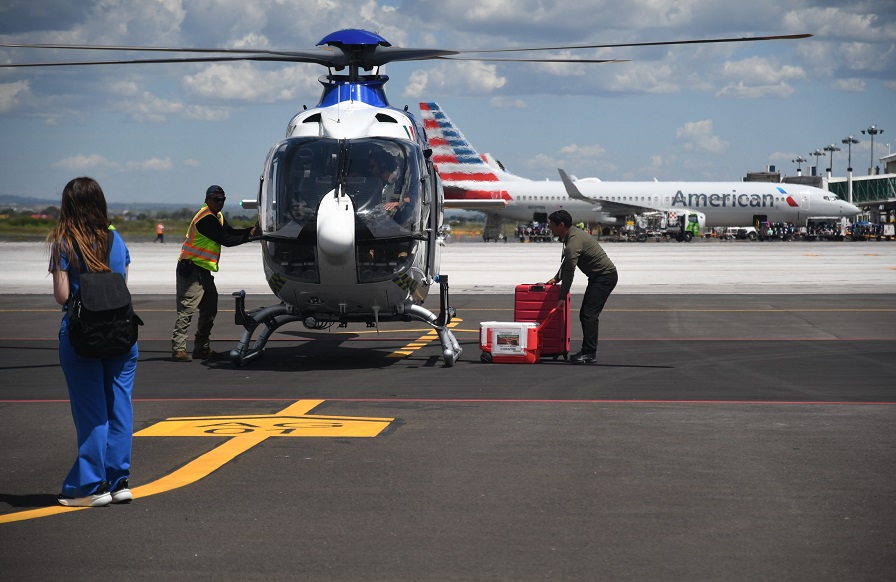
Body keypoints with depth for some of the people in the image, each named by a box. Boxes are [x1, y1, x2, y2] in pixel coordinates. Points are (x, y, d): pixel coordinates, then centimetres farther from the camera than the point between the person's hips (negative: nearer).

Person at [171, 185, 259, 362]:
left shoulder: (217, 217, 15)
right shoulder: (206, 218, -18)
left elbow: (231, 232, 9)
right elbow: (225, 240, -19)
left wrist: (251, 230, -5)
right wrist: (248, 236, -12)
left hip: (203, 270, 11)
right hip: (191, 270, -11)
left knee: (209, 309, 12)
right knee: (187, 309, -13)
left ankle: (201, 348, 18)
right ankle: (178, 349, -14)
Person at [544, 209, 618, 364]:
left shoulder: (574, 241, -24)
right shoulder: (572, 234, 9)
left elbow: (569, 271, -25)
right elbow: (566, 263, 24)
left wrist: (562, 297, -22)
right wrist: (556, 278, 22)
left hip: (605, 276, -11)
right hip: (598, 276, 11)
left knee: (589, 314, -15)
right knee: (585, 314, 9)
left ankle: (590, 353, -15)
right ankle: (588, 351, 12)